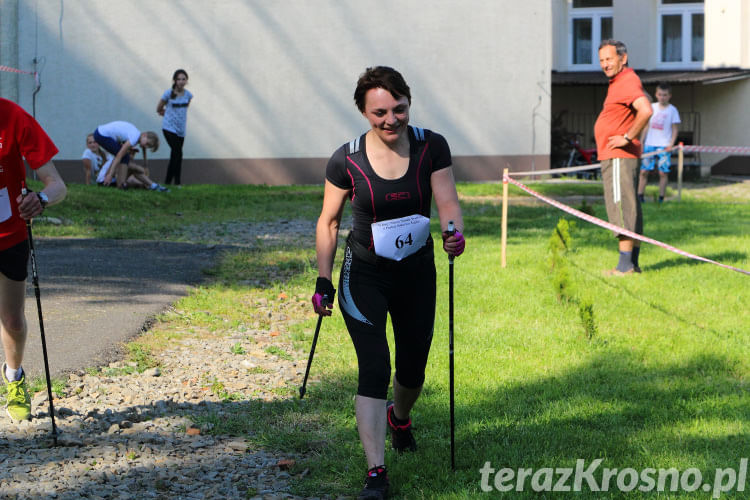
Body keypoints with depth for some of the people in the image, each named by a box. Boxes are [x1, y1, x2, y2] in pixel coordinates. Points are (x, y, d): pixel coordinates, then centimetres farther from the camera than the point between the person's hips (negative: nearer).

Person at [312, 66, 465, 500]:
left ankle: (400, 418, 51)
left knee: (413, 371, 16)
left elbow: (447, 202, -15)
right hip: (365, 276, -3)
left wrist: (455, 234, -37)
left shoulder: (431, 147, -11)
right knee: (375, 369, -15)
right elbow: (328, 222, -3)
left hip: (417, 273, 3)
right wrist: (324, 281, -3)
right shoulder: (347, 161, -14)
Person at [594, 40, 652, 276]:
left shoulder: (627, 81, -15)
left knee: (620, 206, -11)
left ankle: (625, 264, -12)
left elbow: (646, 110, -31)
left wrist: (627, 137, -23)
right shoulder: (618, 82, 18)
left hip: (619, 156, -11)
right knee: (629, 208, 12)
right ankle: (633, 263, 17)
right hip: (613, 156, 11)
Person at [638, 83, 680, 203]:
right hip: (649, 144, 3)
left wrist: (671, 144, -10)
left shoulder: (672, 110, 1)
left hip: (664, 146, -3)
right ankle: (639, 195, 5)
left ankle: (661, 198, 1)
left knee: (663, 172, -4)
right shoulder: (651, 107, 9)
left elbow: (675, 130, 2)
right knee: (644, 171, -1)